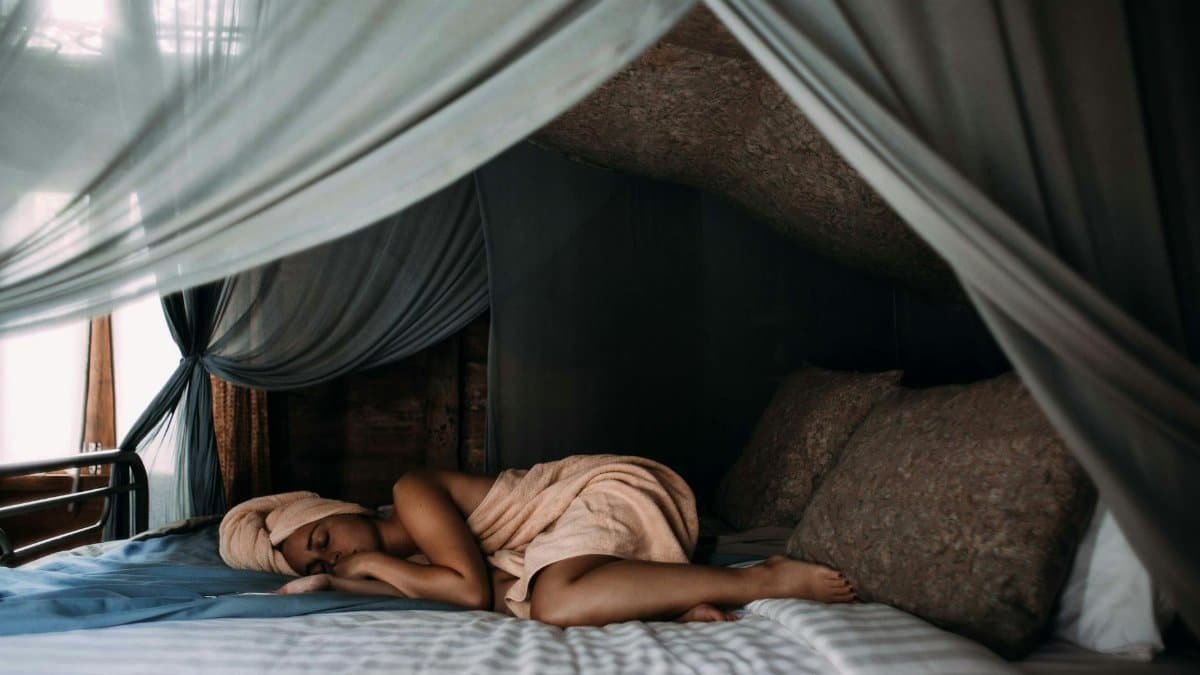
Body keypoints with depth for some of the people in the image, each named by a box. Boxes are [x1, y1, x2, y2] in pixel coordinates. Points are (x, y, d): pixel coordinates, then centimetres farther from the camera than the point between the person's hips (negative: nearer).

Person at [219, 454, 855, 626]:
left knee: (558, 603, -36)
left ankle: (765, 580, -27)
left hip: (609, 486, -9)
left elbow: (473, 590, -19)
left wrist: (375, 565, -6)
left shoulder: (411, 494, -13)